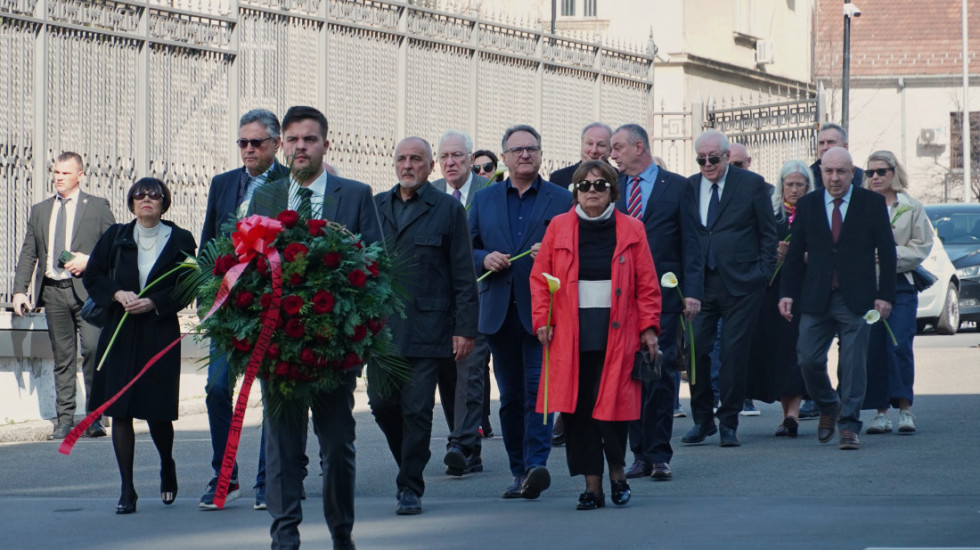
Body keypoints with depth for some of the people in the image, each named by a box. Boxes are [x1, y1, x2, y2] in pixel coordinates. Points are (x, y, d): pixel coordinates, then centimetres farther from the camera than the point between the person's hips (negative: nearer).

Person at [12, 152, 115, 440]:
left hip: (87, 289, -3)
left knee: (93, 349, -14)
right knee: (62, 358, 4)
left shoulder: (97, 207, 8)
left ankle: (95, 417, -8)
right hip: (53, 291, 3)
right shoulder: (40, 211, 17)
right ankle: (65, 420, 6)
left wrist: (89, 261, -10)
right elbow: (28, 253, 16)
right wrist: (20, 290, 6)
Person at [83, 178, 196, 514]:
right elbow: (92, 277, 9)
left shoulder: (179, 241, 2)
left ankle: (167, 465, 31)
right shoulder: (115, 237, 8)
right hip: (119, 335, 2)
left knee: (157, 413, -1)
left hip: (160, 334, -2)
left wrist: (154, 303, -14)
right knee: (120, 412, -3)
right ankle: (127, 490, 3)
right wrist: (117, 294, -8)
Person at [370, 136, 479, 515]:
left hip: (426, 325, -3)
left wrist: (465, 330, -6)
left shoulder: (448, 210, 2)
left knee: (417, 409, -4)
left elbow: (464, 276, 0)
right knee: (381, 401, 2)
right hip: (381, 324, 4)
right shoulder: (376, 207, 12)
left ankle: (410, 488, 5)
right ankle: (410, 461, 27)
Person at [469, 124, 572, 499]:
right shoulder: (484, 200, 15)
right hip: (500, 312, 3)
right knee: (510, 396, 7)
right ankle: (519, 472, 13)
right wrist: (485, 258, -6)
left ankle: (536, 464, -21)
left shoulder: (561, 200, 7)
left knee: (538, 389, -15)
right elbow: (467, 250, 15)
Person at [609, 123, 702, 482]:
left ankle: (659, 455, 1)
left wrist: (692, 292, -8)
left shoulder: (677, 187, 3)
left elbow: (691, 244, 1)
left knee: (661, 374, -4)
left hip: (663, 294, -3)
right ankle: (640, 454, 9)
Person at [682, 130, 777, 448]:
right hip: (700, 281, 2)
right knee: (695, 349, -3)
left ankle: (729, 423, 9)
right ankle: (702, 420, 11)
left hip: (741, 282, -2)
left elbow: (768, 233, 5)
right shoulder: (688, 187, 10)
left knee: (735, 352, -1)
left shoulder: (752, 184, 2)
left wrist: (763, 273, -2)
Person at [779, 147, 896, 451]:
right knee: (809, 359, -2)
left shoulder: (872, 203, 2)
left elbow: (886, 252, 3)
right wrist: (787, 293, 3)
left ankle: (848, 425, 4)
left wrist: (885, 295, -3)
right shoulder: (807, 205, 8)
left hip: (856, 299, -2)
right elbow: (795, 254, 11)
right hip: (816, 299, 2)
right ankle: (828, 407, 24)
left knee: (853, 363, -3)